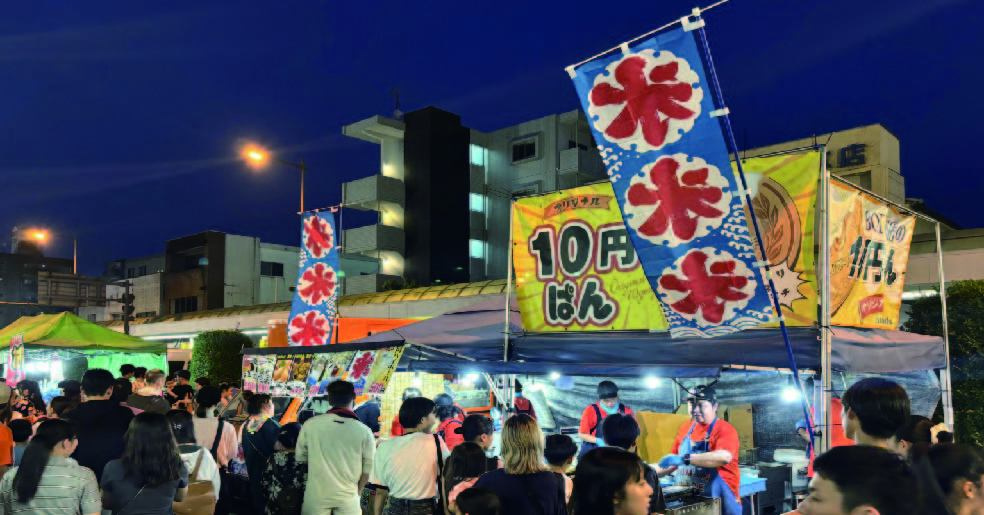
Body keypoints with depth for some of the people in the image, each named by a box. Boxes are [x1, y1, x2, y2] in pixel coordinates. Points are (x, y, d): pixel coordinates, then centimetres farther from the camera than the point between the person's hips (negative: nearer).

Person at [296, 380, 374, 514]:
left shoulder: (310, 425, -6)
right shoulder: (364, 431, -9)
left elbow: (300, 458, 5)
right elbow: (368, 468, -3)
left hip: (316, 495, 1)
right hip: (348, 496, -1)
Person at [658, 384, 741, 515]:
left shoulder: (725, 430, -13)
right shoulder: (685, 428, 6)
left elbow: (724, 457, -32)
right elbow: (675, 461, 15)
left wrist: (684, 459, -35)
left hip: (719, 500, -6)